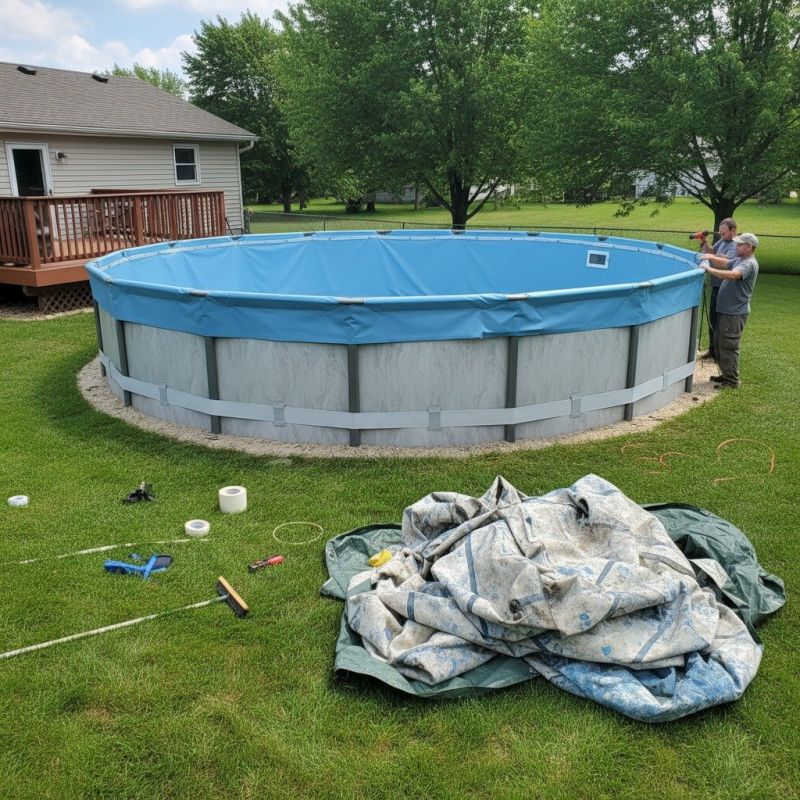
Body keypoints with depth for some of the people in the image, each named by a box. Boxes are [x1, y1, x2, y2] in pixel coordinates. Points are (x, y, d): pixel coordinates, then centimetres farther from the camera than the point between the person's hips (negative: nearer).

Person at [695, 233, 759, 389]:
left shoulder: (749, 264, -17)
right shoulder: (739, 260, 14)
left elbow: (732, 275, -34)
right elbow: (726, 264, 22)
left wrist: (709, 269, -33)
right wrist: (711, 257, 3)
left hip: (735, 313, -10)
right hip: (725, 310, 10)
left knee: (729, 346, -7)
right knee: (719, 345, 17)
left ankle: (732, 381, 0)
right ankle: (726, 375, 28)